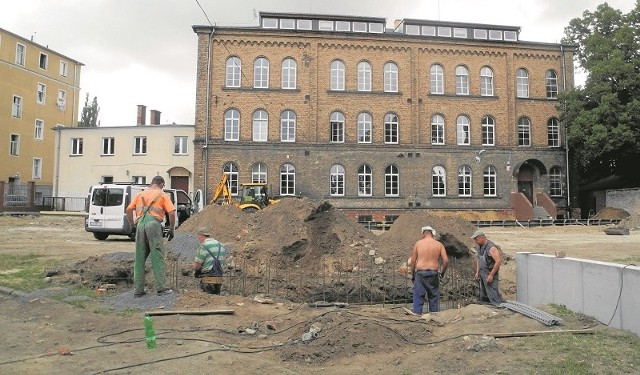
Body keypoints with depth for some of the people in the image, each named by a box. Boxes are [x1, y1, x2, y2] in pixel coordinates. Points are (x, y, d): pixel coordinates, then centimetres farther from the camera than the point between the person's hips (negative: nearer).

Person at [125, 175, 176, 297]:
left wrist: (132, 225, 20)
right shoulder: (163, 195, 10)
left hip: (140, 223, 4)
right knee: (158, 256, 0)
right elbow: (171, 213, 0)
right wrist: (171, 229, 7)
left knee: (139, 258, 9)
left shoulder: (141, 194, 23)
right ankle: (160, 288, -1)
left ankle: (138, 289, 11)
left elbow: (129, 209, 14)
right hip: (153, 223, -4)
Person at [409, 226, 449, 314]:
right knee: (434, 297, 11)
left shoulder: (418, 243, 3)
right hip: (433, 273, 1)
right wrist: (442, 272, 13)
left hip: (420, 273, -1)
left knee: (418, 297, 2)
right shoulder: (439, 244, 6)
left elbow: (413, 261, 2)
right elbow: (446, 261, -1)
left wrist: (412, 274, 12)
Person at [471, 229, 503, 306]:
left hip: (490, 275, -9)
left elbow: (498, 261, -23)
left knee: (493, 296, -8)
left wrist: (491, 275, -21)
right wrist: (477, 272, 13)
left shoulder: (491, 247, -19)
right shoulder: (480, 247, 8)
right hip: (482, 274, 9)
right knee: (483, 297, 15)